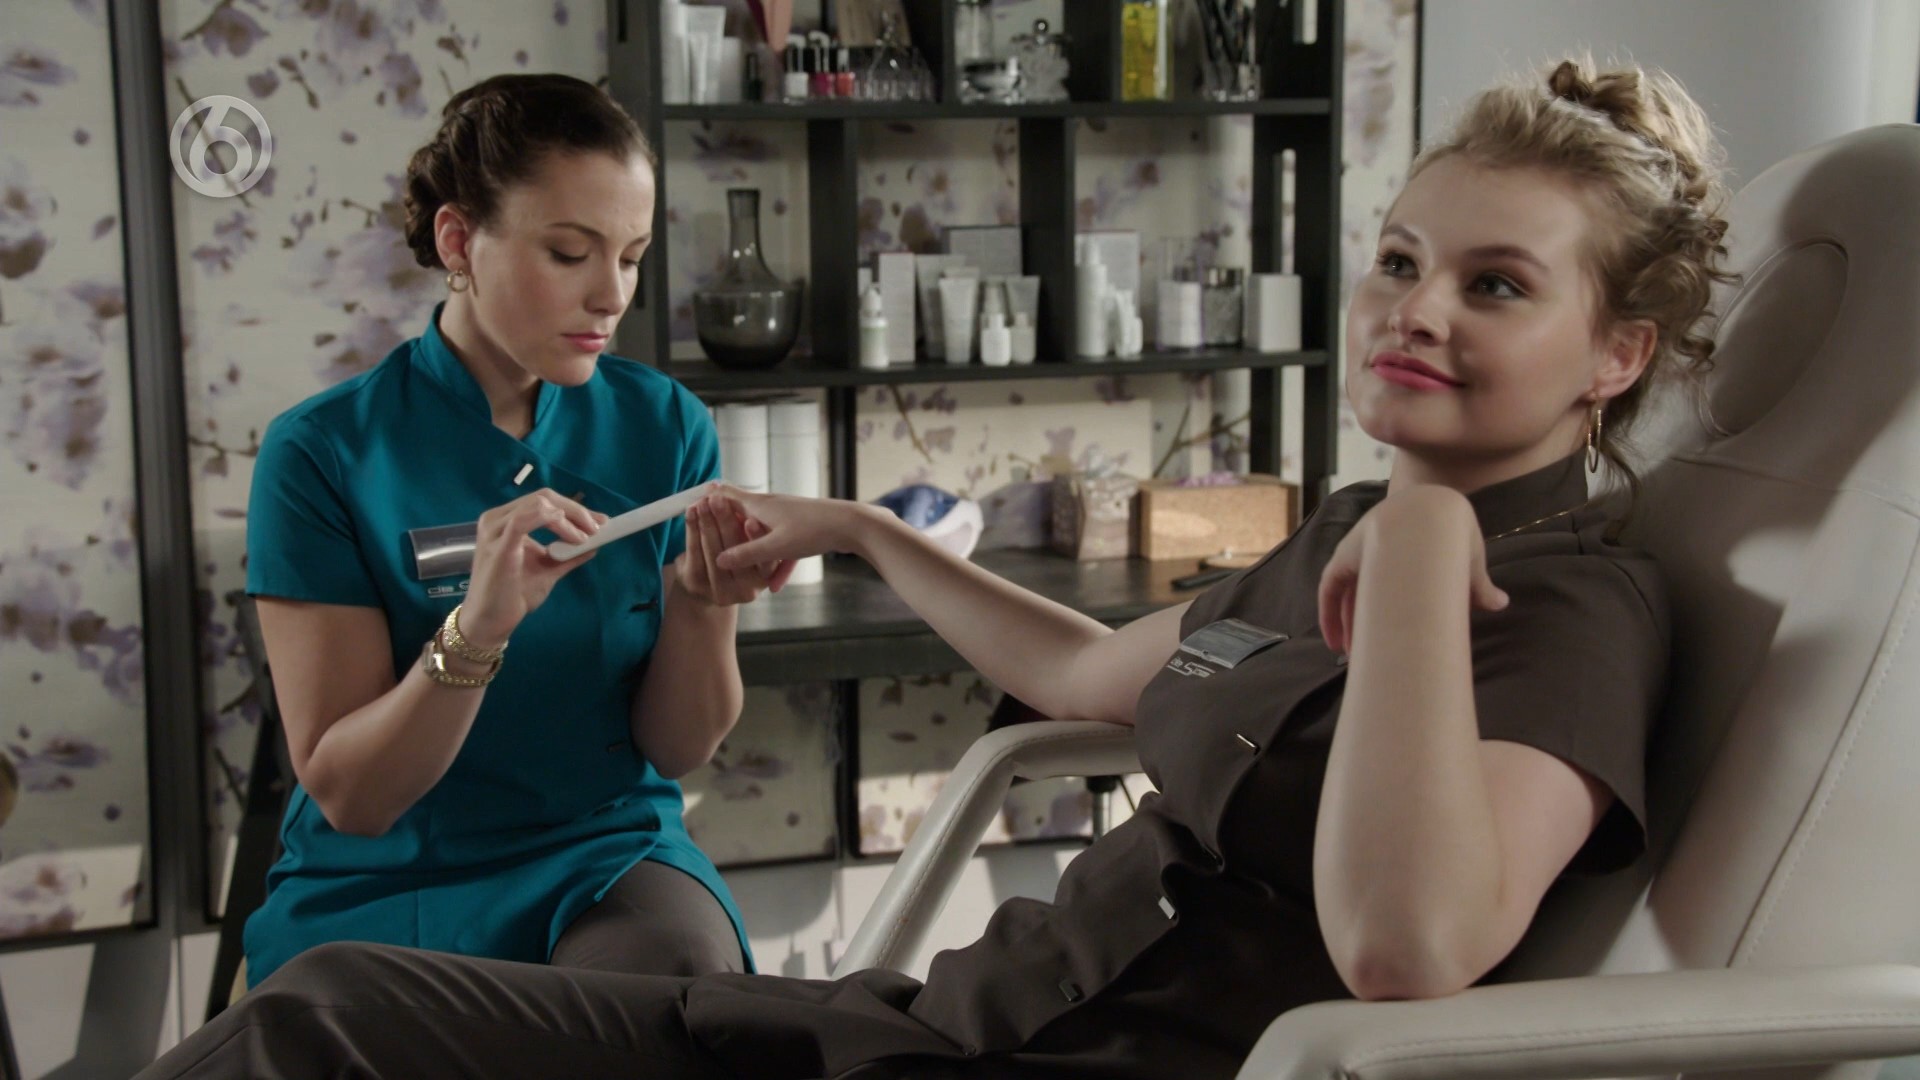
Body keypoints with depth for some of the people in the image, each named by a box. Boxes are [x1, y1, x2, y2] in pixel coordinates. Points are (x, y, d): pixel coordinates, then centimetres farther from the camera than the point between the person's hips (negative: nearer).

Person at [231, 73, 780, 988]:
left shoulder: (664, 425, -2)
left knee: (679, 958, -31)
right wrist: (477, 628, -28)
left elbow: (680, 747, 0)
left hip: (606, 861, 2)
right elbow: (347, 794, -12)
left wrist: (700, 603, -20)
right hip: (383, 884, -1)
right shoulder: (322, 452, -10)